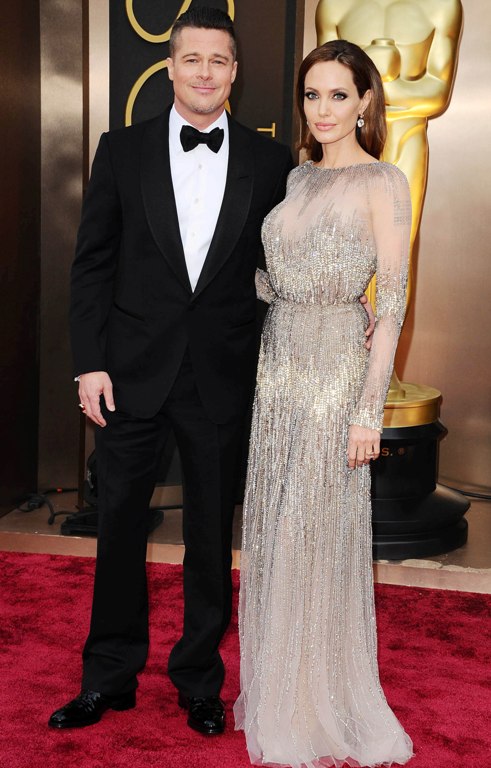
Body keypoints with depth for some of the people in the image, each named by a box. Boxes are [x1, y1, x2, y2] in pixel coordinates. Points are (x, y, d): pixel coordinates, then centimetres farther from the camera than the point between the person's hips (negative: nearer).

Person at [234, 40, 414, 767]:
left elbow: (392, 302, -11)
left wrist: (370, 408, -15)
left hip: (336, 371, -6)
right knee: (271, 532, 12)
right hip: (278, 364, 6)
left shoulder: (383, 182, -7)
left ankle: (324, 703, 23)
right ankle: (277, 688, 30)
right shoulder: (295, 178, 12)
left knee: (321, 535, 3)